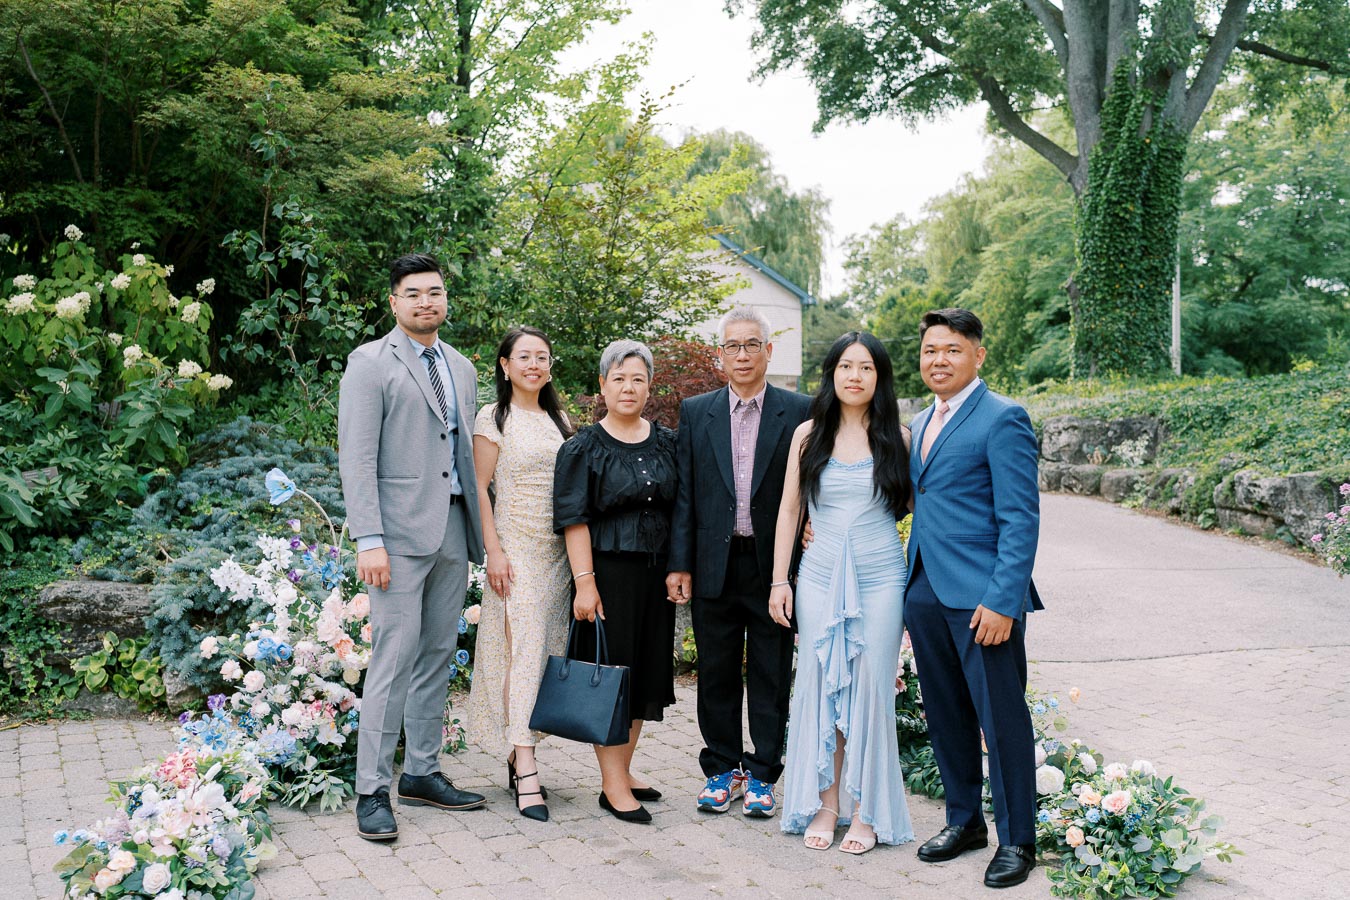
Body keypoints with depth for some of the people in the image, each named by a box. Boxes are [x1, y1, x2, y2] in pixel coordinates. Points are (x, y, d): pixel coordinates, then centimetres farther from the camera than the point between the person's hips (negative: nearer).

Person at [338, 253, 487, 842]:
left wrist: (479, 529, 13)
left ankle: (421, 774, 21)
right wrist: (369, 540, -17)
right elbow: (357, 458, -10)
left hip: (454, 529, 7)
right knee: (394, 659, -8)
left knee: (437, 657, 11)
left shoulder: (461, 369, 17)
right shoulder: (370, 363, -3)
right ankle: (372, 791, 1)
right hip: (401, 533, -6)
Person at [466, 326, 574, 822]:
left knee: (549, 648, 5)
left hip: (558, 550, 6)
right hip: (516, 548, -6)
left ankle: (518, 758, 16)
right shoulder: (494, 418, -2)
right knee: (521, 649, -11)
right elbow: (480, 489, -6)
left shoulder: (559, 419, 14)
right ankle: (526, 773, -12)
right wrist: (494, 552, -13)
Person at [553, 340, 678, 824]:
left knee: (646, 670, 11)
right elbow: (574, 520, -9)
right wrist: (584, 583, -16)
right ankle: (613, 785, 7)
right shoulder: (584, 448, -4)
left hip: (656, 574, 5)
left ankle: (623, 770, 25)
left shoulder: (666, 443, 9)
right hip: (607, 571, -5)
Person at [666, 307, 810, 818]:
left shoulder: (799, 412, 0)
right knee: (717, 675, 10)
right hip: (715, 565, 2)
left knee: (771, 676, 7)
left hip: (774, 565, -2)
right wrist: (680, 564, 0)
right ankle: (722, 770, 24)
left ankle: (761, 774, 20)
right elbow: (684, 493, 5)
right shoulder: (695, 413, 6)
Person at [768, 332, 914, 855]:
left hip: (880, 579, -1)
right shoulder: (809, 434, 5)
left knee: (870, 690, 2)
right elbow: (789, 510, 7)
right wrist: (779, 580, 4)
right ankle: (824, 803, 17)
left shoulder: (895, 435, 2)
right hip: (820, 577, 1)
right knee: (819, 688, 4)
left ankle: (866, 811, 14)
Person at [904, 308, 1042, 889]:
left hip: (981, 597, -7)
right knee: (945, 715, 14)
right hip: (925, 594, 7)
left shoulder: (1003, 419, -9)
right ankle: (964, 820, 29)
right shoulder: (922, 423, 16)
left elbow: (1020, 519, -13)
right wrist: (910, 594, 14)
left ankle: (1016, 840, 15)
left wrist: (1002, 600, -20)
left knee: (1002, 720, 1)